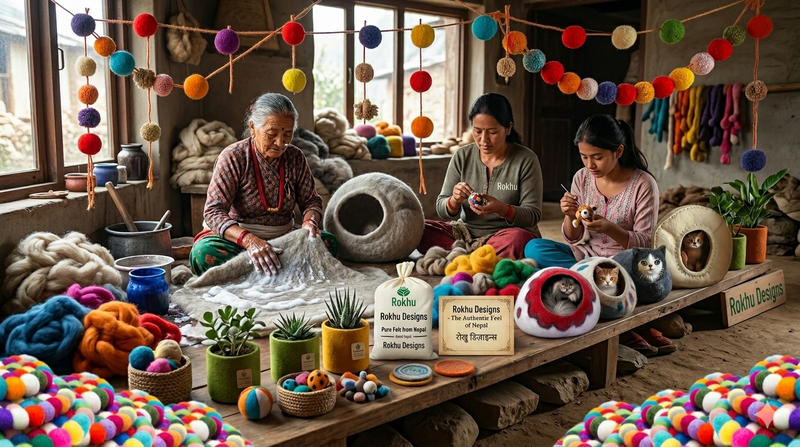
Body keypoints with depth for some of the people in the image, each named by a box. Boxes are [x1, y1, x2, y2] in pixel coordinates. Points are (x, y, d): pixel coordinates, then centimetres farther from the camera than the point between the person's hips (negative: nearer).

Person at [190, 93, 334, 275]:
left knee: (327, 241, -22)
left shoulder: (295, 158, 0)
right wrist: (249, 240, -40)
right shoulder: (233, 157, -13)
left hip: (284, 238, 4)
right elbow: (213, 212, -21)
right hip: (237, 238, -3)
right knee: (203, 252, -34)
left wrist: (310, 221, -20)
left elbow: (311, 200, 7)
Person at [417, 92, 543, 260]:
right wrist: (454, 201, -23)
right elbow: (442, 210, 2)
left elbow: (533, 215, -8)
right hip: (466, 232, 4)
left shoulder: (526, 160, -7)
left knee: (518, 239, -37)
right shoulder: (462, 156, 1)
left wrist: (502, 209, -29)